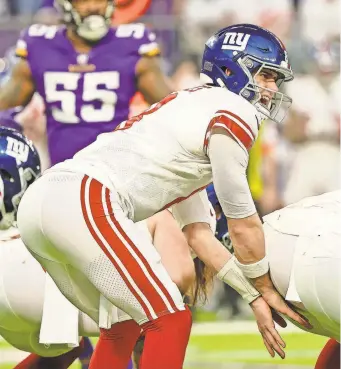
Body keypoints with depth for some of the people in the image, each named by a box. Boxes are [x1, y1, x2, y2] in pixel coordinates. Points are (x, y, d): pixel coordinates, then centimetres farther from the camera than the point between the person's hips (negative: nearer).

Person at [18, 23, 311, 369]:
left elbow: (198, 234, 31)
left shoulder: (189, 109, 30)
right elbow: (243, 225, 7)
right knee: (170, 322, -7)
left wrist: (254, 298, 29)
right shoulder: (232, 112, 1)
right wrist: (266, 290, 23)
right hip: (85, 201, -10)